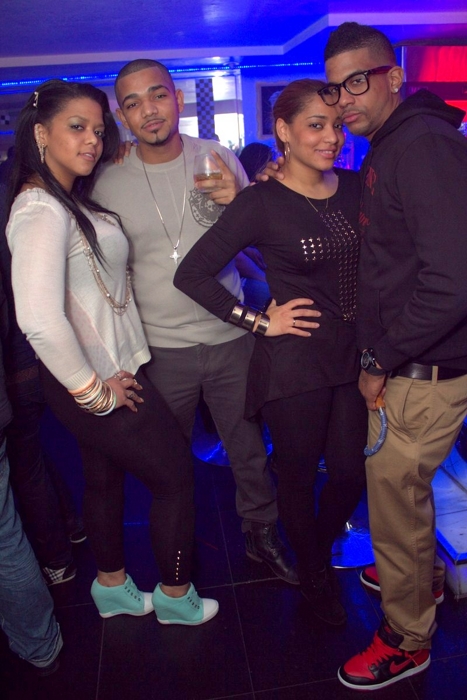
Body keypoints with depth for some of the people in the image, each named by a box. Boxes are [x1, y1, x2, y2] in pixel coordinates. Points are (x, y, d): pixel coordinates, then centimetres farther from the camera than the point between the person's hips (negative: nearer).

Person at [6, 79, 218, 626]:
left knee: (105, 479, 22)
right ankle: (175, 596, 29)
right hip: (100, 384, -9)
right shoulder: (42, 211, -22)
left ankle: (112, 587, 45)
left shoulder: (72, 200, 9)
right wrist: (94, 390, -23)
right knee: (175, 476, 7)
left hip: (103, 378, 9)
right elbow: (40, 320, -34)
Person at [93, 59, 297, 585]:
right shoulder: (108, 184, -2)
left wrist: (239, 201, -18)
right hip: (160, 348, 0)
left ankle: (260, 533, 38)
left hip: (230, 336, 1)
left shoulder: (219, 160, -1)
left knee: (250, 448, 13)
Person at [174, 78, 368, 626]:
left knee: (352, 471, 13)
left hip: (355, 355, 5)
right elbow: (191, 274, -12)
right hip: (294, 361, -5)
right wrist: (259, 321, -11)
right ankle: (313, 575, 39)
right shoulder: (261, 202, -11)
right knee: (298, 475, 11)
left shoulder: (355, 188, 5)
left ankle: (320, 549, 46)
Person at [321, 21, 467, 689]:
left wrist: (383, 360, -18)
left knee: (395, 501, 6)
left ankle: (406, 640, 30)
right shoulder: (386, 150, 14)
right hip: (405, 364, 9)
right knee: (403, 490, 25)